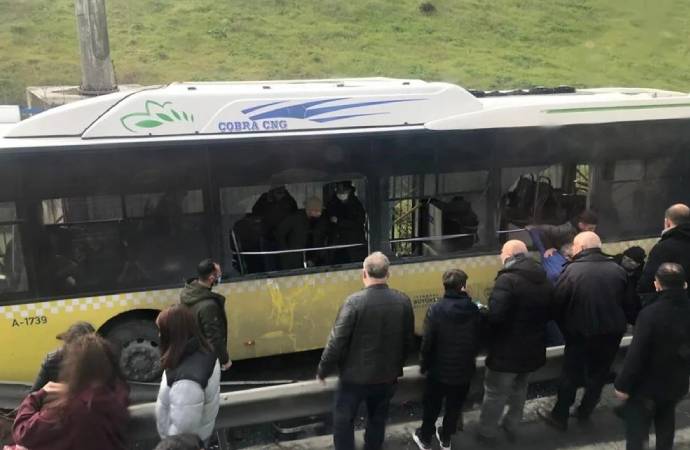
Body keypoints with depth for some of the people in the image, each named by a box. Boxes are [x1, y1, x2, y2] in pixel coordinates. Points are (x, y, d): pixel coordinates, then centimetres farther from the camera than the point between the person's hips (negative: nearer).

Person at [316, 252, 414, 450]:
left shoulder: (354, 302, -22)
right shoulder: (403, 301, -8)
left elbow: (337, 342, -19)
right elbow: (408, 340, 4)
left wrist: (323, 371, -5)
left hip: (355, 376, -4)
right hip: (387, 375, 4)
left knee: (343, 420, 15)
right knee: (378, 419, 24)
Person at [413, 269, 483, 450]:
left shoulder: (436, 310, -21)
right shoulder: (474, 310, -12)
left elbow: (427, 342, -16)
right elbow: (478, 340, 0)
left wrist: (423, 365, 1)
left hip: (440, 369, -2)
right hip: (464, 369, 2)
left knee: (432, 406, 18)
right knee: (454, 407, 21)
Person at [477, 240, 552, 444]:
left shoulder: (507, 280, -24)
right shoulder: (545, 281, 4)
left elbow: (495, 315, -31)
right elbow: (549, 314, 15)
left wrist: (482, 312, -11)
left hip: (506, 351, -7)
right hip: (533, 350, 8)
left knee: (495, 395, 11)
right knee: (519, 390, 27)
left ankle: (487, 433, 25)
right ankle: (511, 427, 42)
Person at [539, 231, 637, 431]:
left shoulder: (572, 270, -16)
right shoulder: (618, 270, -3)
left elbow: (558, 302, -13)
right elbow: (630, 303, 3)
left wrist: (564, 326, 3)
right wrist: (624, 322, 18)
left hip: (581, 333, -3)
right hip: (612, 332, 4)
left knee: (571, 373, 12)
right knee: (599, 373, 21)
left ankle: (560, 416, 22)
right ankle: (585, 411, 33)